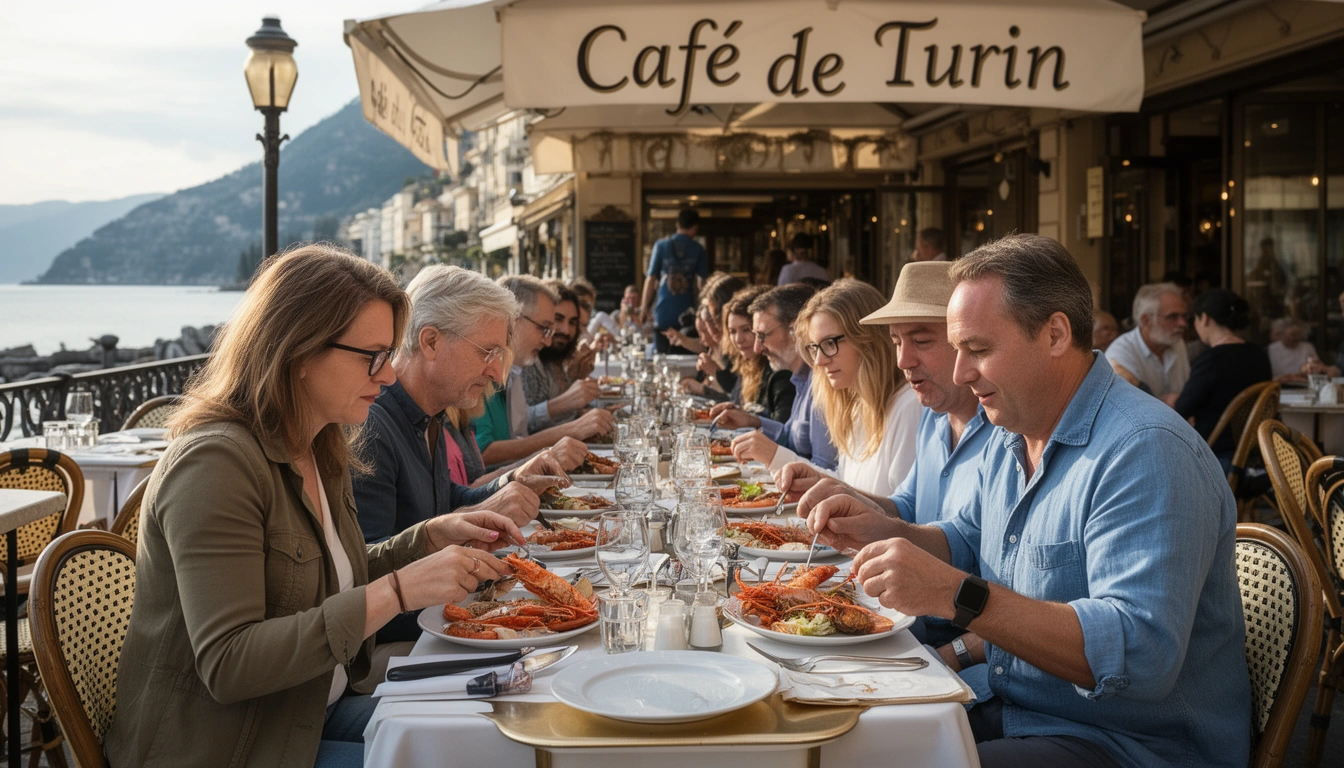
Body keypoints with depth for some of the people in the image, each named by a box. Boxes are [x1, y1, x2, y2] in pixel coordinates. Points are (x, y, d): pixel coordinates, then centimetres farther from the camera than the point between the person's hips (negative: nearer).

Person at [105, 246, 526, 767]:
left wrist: (431, 537, 1)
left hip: (312, 714, 9)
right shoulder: (215, 464, -23)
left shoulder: (319, 452, 6)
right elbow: (227, 666, -29)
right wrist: (398, 592, -32)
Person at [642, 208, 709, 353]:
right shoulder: (698, 250, 1)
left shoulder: (661, 245, 0)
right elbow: (702, 281, -2)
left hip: (663, 313, 0)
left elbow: (651, 279, -1)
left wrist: (645, 306, 9)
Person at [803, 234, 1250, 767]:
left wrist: (957, 596, -36)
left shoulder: (1145, 453, -23)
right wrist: (882, 532, 3)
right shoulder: (1009, 437, 8)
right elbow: (968, 544, 24)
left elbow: (1141, 654, -32)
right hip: (1012, 712, 9)